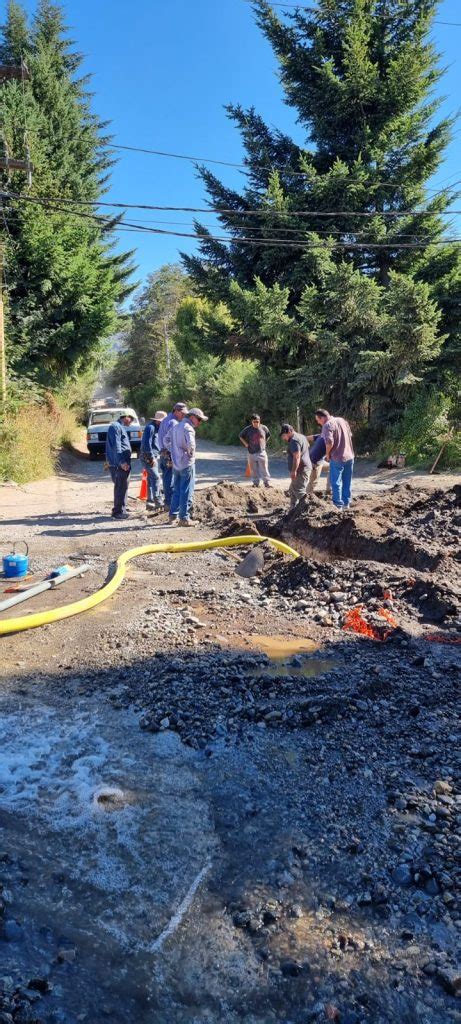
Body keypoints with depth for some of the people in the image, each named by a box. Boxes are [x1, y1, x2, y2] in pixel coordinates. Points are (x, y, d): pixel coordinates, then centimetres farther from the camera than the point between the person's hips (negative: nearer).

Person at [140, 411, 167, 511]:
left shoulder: (156, 428, 17)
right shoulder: (150, 427, -14)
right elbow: (147, 444, -21)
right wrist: (151, 458, -20)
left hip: (153, 457, 10)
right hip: (148, 457, -10)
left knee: (151, 479, 11)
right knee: (156, 478, -13)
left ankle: (150, 502, 15)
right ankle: (158, 501, -14)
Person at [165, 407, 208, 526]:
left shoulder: (175, 426, 12)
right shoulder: (188, 428, -15)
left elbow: (166, 440, 20)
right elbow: (191, 444, -30)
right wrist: (191, 454, -13)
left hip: (176, 464, 8)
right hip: (187, 464, -8)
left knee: (176, 491, 16)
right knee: (187, 492, -2)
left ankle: (173, 516, 20)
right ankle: (184, 518, 0)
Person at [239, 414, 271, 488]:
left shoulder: (264, 428, 0)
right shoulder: (247, 429, -4)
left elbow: (268, 436, 19)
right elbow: (240, 436, 11)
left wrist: (264, 443, 9)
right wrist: (246, 444, 3)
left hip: (262, 452, 0)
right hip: (251, 453, 0)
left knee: (264, 469, -4)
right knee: (254, 470, 7)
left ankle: (267, 483, 0)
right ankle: (255, 483, 18)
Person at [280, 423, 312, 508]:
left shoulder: (294, 440, -16)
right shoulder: (301, 437, 17)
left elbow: (297, 456, -25)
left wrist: (294, 471, -26)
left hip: (300, 470, -11)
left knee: (300, 492, -11)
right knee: (292, 491, 18)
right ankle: (293, 509, 23)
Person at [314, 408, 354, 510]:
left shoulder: (327, 425, -15)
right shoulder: (342, 420, 9)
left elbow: (329, 442, -26)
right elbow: (350, 435, 19)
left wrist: (328, 454, -10)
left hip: (337, 458, -7)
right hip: (349, 456, 7)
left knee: (336, 483, 3)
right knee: (347, 482, 16)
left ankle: (338, 505, 6)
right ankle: (346, 503, 24)